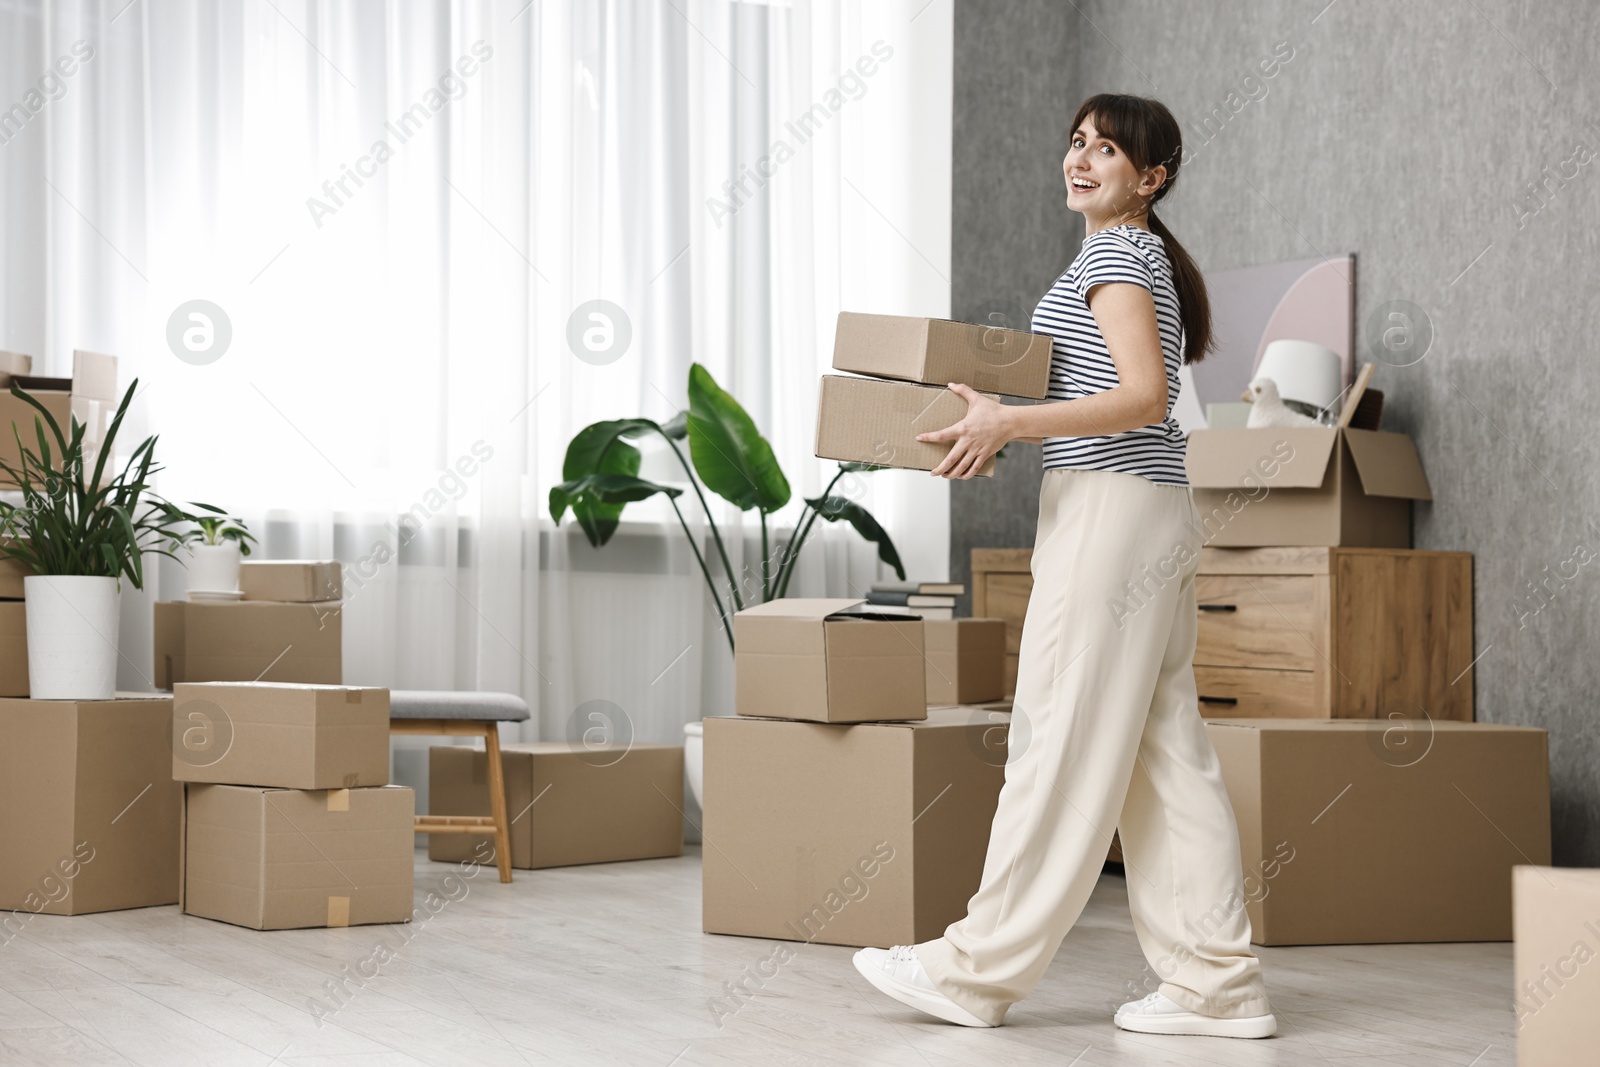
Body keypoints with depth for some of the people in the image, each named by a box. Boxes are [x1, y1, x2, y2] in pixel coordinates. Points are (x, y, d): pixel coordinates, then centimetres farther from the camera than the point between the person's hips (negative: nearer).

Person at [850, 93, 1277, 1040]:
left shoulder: (1115, 255, -9)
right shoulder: (1146, 257, 21)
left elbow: (1143, 398, -21)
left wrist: (1012, 423, -24)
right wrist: (1002, 415, 22)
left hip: (1110, 508, -10)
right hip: (1157, 515, 10)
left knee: (1066, 741, -6)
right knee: (1167, 749, 6)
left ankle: (979, 970, -1)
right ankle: (1217, 983, 5)